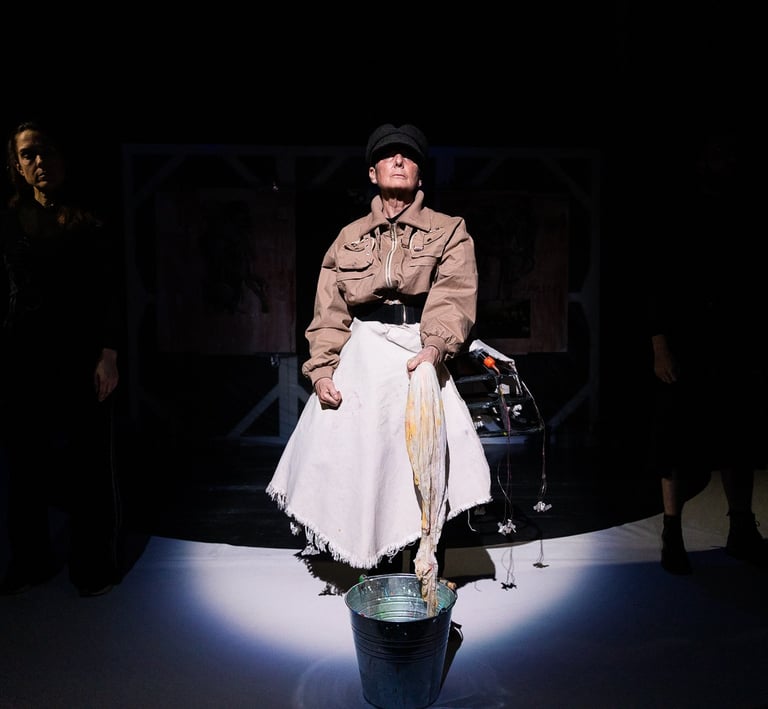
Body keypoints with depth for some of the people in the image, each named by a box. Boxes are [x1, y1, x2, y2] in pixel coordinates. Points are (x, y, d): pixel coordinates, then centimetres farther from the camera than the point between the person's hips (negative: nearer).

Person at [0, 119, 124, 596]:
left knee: (90, 457, 1)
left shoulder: (90, 222, 1)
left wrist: (108, 354, -11)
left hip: (81, 355, -3)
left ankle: (95, 563, 15)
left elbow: (111, 293, -3)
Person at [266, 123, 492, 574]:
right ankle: (379, 577, 15)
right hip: (360, 358, 2)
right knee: (361, 467, -2)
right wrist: (322, 369, -3)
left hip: (421, 355, -2)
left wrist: (434, 350, -27)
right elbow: (330, 312, 12)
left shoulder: (449, 232, 11)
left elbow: (454, 297, -7)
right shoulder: (350, 238, 18)